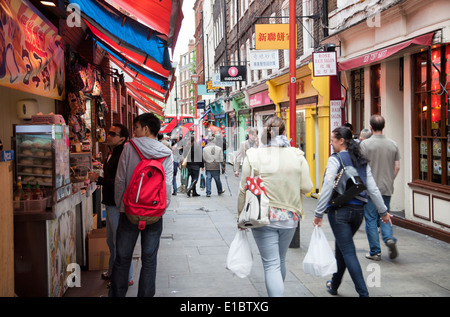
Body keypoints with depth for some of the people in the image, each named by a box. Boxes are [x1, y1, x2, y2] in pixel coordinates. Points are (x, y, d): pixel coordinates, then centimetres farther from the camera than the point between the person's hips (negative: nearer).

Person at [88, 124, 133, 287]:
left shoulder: (122, 156, -20)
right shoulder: (111, 154, 13)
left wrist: (99, 179, -23)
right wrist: (97, 178, 11)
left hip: (118, 206, -11)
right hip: (110, 204, 11)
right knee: (111, 241, 21)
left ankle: (126, 277, 9)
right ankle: (112, 272, 36)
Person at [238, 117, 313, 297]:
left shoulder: (253, 156, -8)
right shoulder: (297, 155, -3)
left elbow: (244, 190, -5)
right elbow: (306, 187, -3)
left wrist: (241, 215, 8)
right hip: (290, 217, 3)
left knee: (271, 264, -1)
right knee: (281, 261, 22)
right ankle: (276, 292, 40)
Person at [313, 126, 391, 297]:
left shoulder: (335, 160, -8)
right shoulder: (362, 161, 10)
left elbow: (327, 187, -16)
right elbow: (373, 188, 7)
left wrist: (319, 213, -13)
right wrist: (383, 211, 13)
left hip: (340, 210, -7)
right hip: (358, 210, 7)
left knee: (348, 252, -3)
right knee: (341, 246, 21)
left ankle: (363, 292, -8)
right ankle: (334, 285, 34)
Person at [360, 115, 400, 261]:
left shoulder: (365, 144, -10)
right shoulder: (393, 144, 4)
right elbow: (397, 167, 6)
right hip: (387, 188, 4)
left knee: (371, 219, 4)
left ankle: (375, 252, 7)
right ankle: (390, 238, -8)